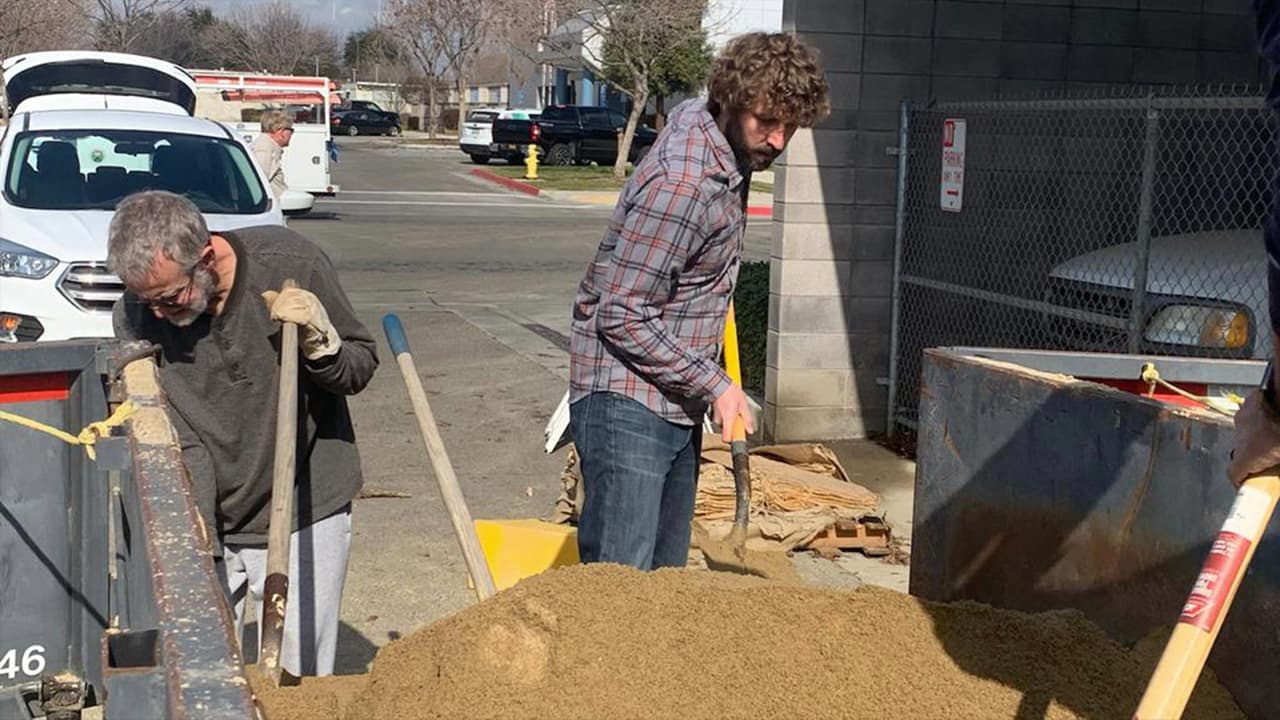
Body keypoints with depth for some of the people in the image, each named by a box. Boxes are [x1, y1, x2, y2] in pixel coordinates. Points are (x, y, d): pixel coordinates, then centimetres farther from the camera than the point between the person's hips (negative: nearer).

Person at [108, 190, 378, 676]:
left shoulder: (291, 263, -14)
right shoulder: (135, 316, -9)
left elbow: (361, 368, -3)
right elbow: (175, 442, -11)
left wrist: (319, 342, -23)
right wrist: (196, 540, -21)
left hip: (304, 513, -1)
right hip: (206, 525, 2)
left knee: (298, 677, 2)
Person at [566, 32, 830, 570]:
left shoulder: (717, 136, 5)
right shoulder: (680, 185, -24)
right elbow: (622, 315, -22)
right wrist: (714, 386, -16)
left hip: (676, 406, 10)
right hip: (626, 404, -10)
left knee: (666, 579, 13)